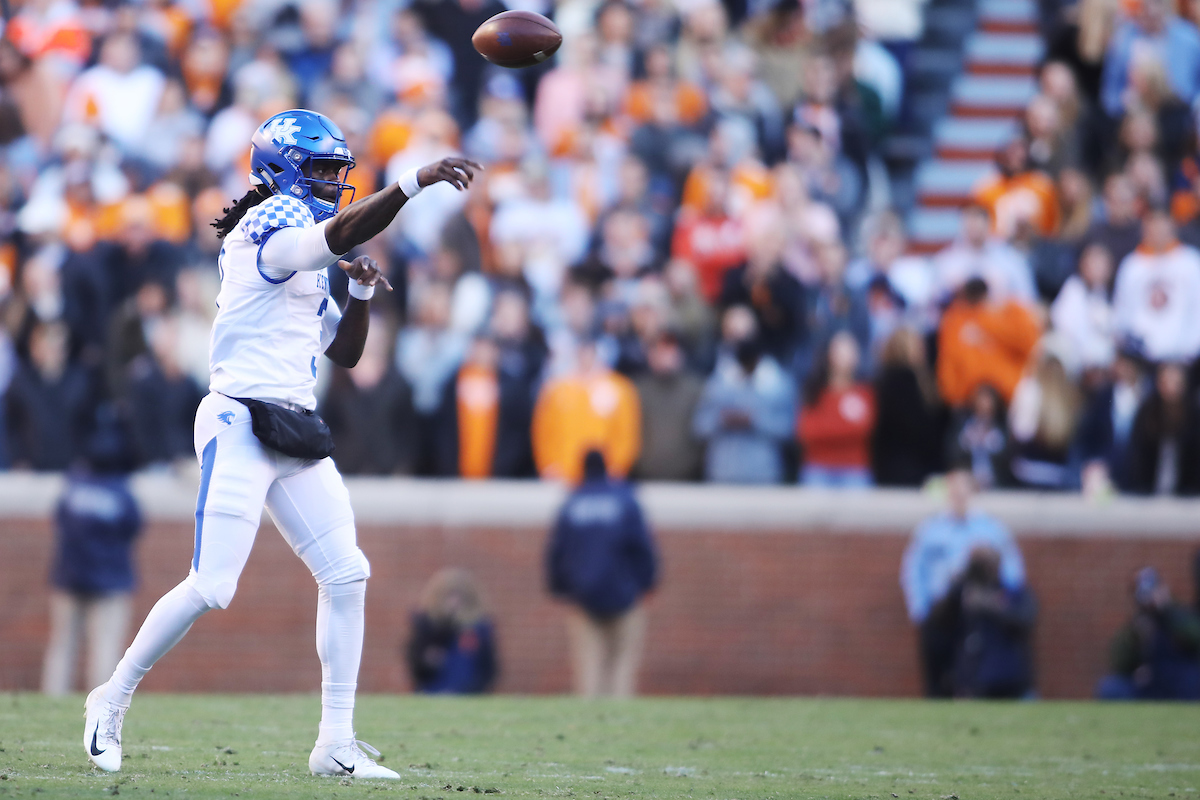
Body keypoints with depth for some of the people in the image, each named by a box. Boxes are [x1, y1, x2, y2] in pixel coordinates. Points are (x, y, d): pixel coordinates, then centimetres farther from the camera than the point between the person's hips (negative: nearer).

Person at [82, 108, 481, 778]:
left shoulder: (309, 261, 19)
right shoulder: (268, 226, -8)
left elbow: (345, 353, 24)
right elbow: (342, 234, -29)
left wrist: (362, 292, 7)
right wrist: (418, 181, -36)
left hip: (296, 434, 9)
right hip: (241, 422, -9)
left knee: (346, 575, -1)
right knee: (211, 586, -11)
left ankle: (337, 745, 1)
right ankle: (113, 701, 8)